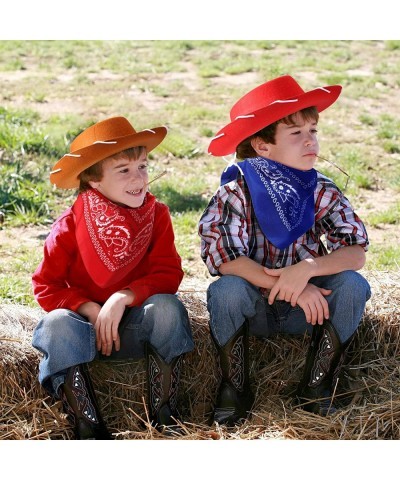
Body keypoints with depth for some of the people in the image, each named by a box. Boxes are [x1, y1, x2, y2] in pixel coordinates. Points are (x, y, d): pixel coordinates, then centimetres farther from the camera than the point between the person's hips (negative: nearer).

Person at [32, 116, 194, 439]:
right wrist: (90, 310, -22)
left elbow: (168, 273, -13)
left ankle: (164, 414, -21)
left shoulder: (157, 215, -6)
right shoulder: (71, 225, -9)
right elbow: (46, 285, -7)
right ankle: (89, 427, -29)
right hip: (85, 322, -1)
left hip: (137, 324, 1)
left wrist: (124, 297, -28)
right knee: (57, 324, -32)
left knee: (166, 306, -30)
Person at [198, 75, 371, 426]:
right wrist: (290, 287, -31)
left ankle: (316, 387, -7)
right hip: (253, 310, -2)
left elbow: (357, 252, -16)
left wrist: (307, 268, -35)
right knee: (226, 290, -33)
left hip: (304, 310, 3)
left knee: (353, 285, -23)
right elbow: (223, 258, -27)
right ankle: (235, 389, -10)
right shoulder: (237, 192, -16)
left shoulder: (323, 193, -7)